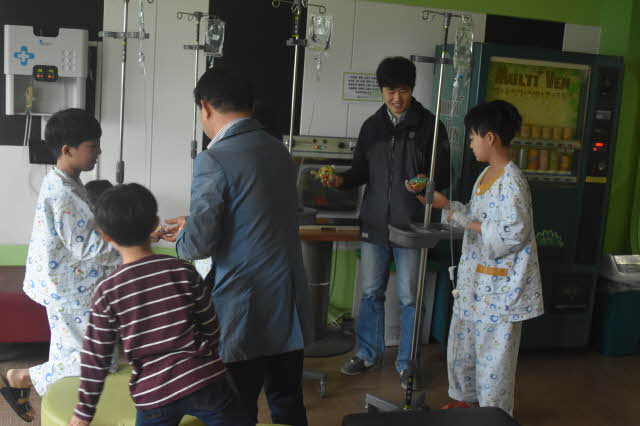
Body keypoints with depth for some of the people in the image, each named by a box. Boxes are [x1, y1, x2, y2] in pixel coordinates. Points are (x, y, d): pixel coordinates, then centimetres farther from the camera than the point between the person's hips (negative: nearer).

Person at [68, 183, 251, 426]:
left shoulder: (107, 292, -5)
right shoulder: (183, 271, -4)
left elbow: (96, 358, -1)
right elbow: (211, 327, 5)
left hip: (153, 395, 0)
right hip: (203, 380, 0)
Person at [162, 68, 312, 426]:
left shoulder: (215, 159, -15)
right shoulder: (280, 151, 8)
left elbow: (199, 244, -16)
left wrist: (182, 235, 7)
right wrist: (197, 222, 23)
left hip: (245, 311, -7)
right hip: (290, 305, 7)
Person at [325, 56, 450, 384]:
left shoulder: (429, 126, -2)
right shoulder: (372, 126, 10)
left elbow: (444, 174, -2)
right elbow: (361, 171, 14)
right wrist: (342, 180, -6)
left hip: (410, 225, -3)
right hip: (374, 223, 4)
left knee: (409, 298, 4)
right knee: (371, 293, 12)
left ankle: (406, 362, 20)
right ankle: (368, 354, 28)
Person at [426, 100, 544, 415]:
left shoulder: (511, 182, -20)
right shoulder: (486, 175, 9)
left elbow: (514, 234, -25)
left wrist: (468, 224, -20)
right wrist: (445, 204, 9)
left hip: (499, 285, -10)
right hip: (474, 278, 10)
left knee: (493, 352, 4)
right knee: (461, 344, 21)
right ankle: (464, 399, 39)